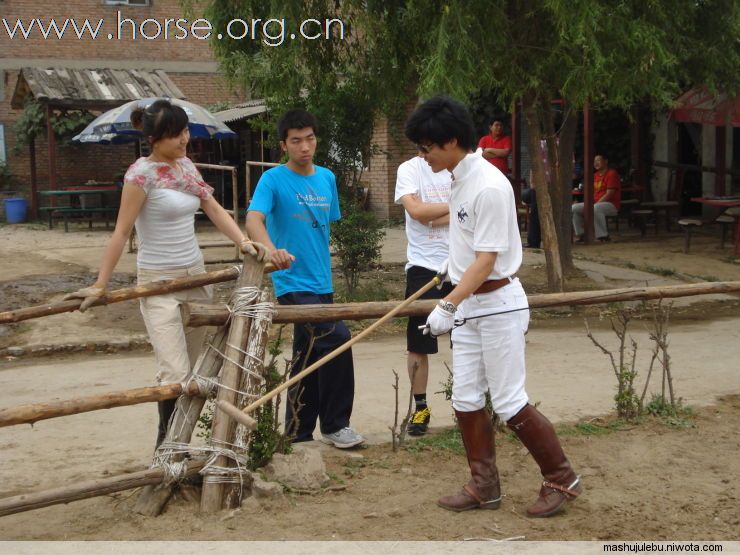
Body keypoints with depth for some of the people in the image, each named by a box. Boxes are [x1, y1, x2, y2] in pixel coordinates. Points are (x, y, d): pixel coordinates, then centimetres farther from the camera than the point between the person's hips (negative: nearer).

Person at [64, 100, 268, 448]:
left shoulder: (186, 166, 7)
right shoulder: (142, 173, -13)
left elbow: (215, 210, 9)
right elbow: (121, 232, -13)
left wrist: (243, 242, -7)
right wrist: (100, 285, -13)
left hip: (196, 276, 7)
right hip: (159, 282, -7)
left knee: (192, 372, 9)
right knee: (176, 374, -13)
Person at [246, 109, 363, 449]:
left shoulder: (326, 178, 9)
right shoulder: (273, 180, -9)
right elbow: (254, 220, -23)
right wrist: (272, 250, -43)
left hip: (321, 282, 7)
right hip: (293, 283, -7)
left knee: (309, 357, 12)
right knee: (337, 339, -18)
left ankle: (299, 435, 24)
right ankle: (335, 425, -5)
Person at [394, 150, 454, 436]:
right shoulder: (409, 169, -1)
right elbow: (416, 210, -15)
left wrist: (433, 217, -15)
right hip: (424, 265, -2)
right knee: (418, 343, 3)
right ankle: (420, 407, 16)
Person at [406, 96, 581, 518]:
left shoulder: (488, 186, -21)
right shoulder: (460, 179, 7)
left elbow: (486, 261, -24)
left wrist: (447, 307, -28)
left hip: (497, 303, -9)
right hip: (468, 303, 9)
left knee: (509, 403, -4)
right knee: (466, 400, 9)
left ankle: (562, 479, 12)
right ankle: (485, 486, 21)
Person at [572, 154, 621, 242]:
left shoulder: (612, 174, -10)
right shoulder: (595, 175, 16)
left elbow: (609, 194, -17)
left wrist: (595, 204, -19)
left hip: (611, 205, -8)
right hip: (595, 203, 9)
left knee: (595, 208, -41)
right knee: (574, 208, -5)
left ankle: (603, 236, -33)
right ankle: (580, 234, -2)